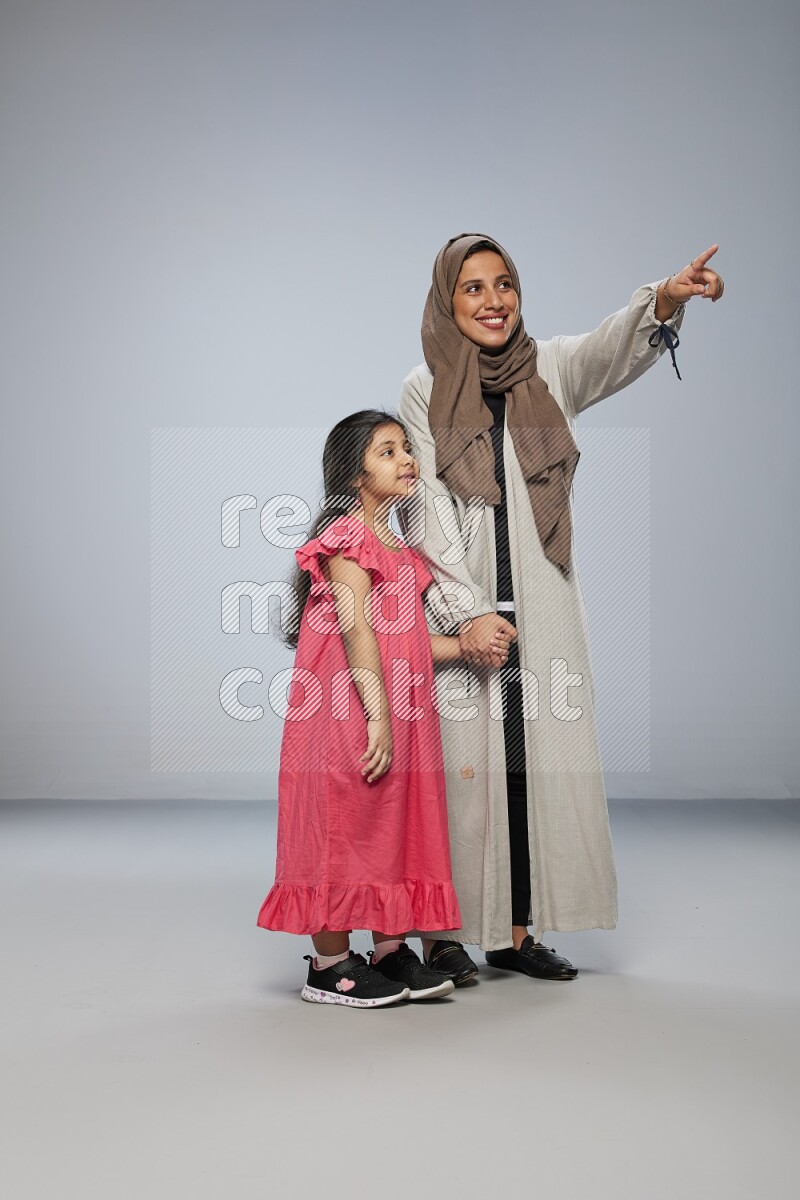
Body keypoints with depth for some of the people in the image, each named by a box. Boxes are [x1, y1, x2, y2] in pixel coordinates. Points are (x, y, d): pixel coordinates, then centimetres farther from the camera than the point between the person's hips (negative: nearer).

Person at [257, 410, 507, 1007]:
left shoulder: (401, 548, 18)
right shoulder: (346, 536, -10)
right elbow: (357, 629, -19)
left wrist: (466, 646, 3)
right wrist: (378, 715, -24)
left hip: (400, 717, 9)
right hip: (348, 712, -9)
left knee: (400, 825, 11)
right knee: (342, 826, -1)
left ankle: (391, 950, 22)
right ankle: (330, 965, 9)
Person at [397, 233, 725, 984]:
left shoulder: (550, 370, 9)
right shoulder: (424, 391, 3)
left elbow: (611, 351, -13)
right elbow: (427, 512, -5)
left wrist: (664, 300, -34)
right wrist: (467, 612, -15)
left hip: (541, 606, 3)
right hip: (457, 606, -2)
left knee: (537, 761, 3)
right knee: (459, 762, -3)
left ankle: (516, 932, 12)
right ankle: (442, 933, 7)